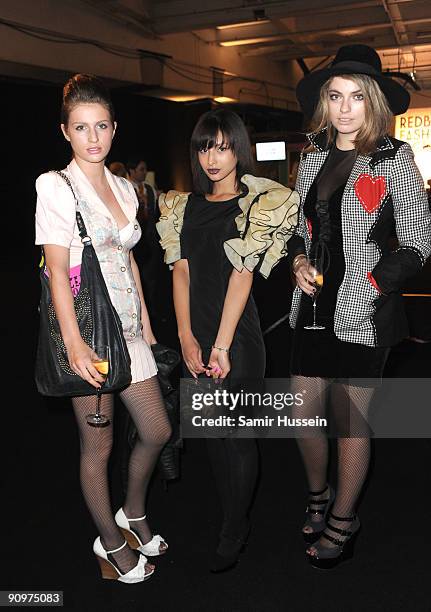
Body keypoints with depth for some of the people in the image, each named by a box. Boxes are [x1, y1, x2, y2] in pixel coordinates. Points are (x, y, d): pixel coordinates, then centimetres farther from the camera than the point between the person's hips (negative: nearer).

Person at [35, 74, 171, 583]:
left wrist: (147, 327, 13)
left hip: (127, 326, 7)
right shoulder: (55, 185, -6)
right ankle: (111, 544, 28)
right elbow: (57, 268, -14)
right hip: (85, 329, -6)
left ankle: (133, 515, 38)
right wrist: (73, 342, -23)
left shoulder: (124, 188, 13)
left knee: (157, 432, 12)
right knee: (98, 446, 7)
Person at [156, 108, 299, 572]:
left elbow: (242, 275, -12)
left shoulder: (259, 204, -5)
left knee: (237, 434, 3)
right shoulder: (187, 205, 10)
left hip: (238, 335, -5)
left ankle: (234, 531, 21)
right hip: (195, 337, 5)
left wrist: (221, 346, -16)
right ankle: (231, 514, 33)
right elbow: (181, 271, 4)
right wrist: (187, 337, -5)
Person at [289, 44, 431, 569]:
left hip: (363, 313, -5)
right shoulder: (313, 156, 9)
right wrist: (298, 260, -1)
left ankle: (343, 520, 29)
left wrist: (368, 287, -17)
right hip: (313, 307, 5)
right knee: (302, 413, 10)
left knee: (350, 421, 6)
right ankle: (318, 496, 38)